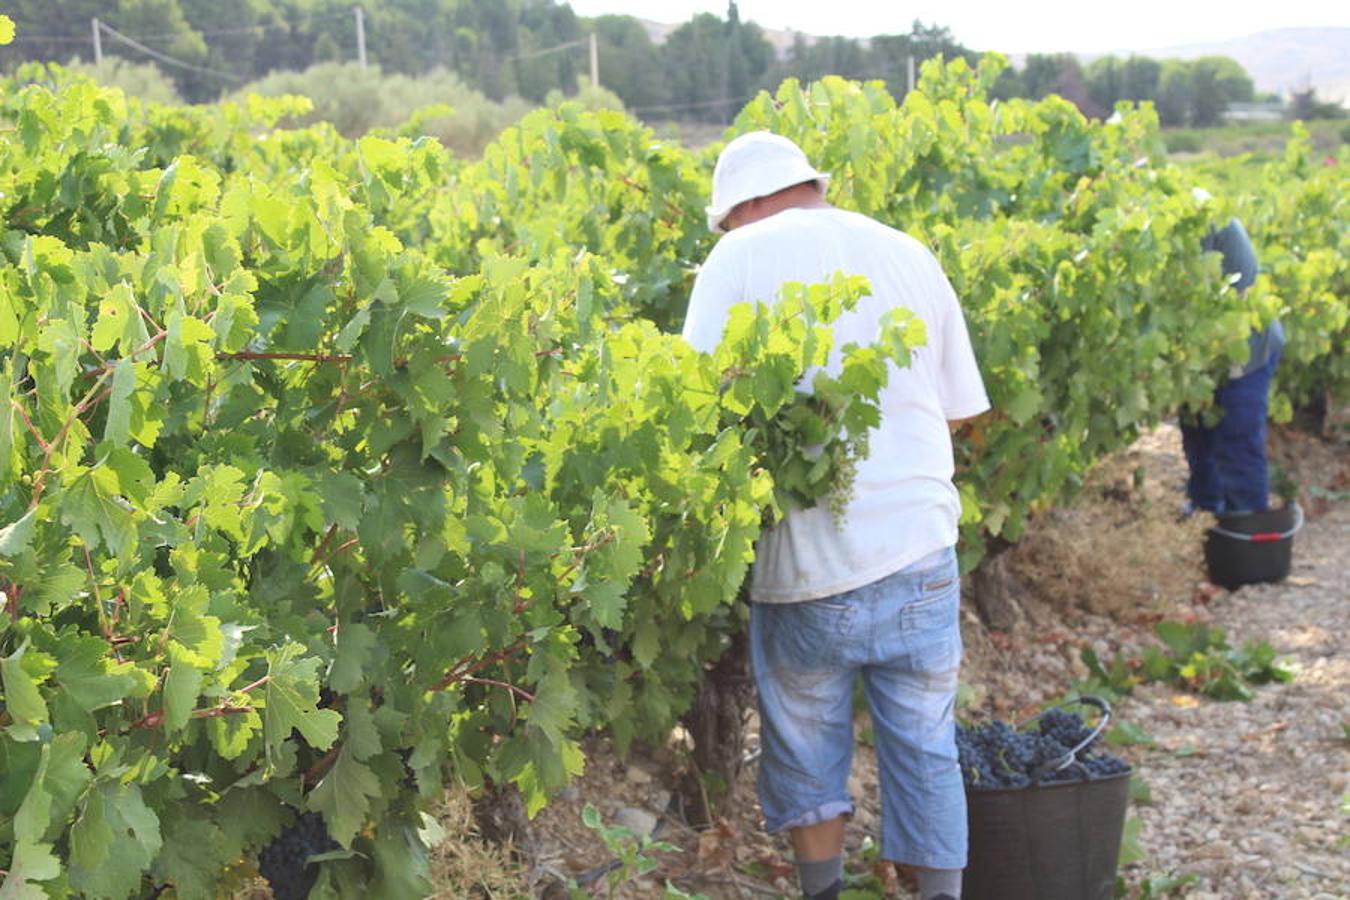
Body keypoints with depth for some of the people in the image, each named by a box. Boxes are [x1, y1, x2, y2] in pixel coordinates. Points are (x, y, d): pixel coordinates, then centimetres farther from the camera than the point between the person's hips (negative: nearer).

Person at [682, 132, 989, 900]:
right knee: (926, 745, 12)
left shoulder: (741, 257, -1)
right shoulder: (911, 255, 10)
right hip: (919, 544, 3)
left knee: (805, 740, 16)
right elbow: (958, 408, 14)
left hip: (806, 555, -2)